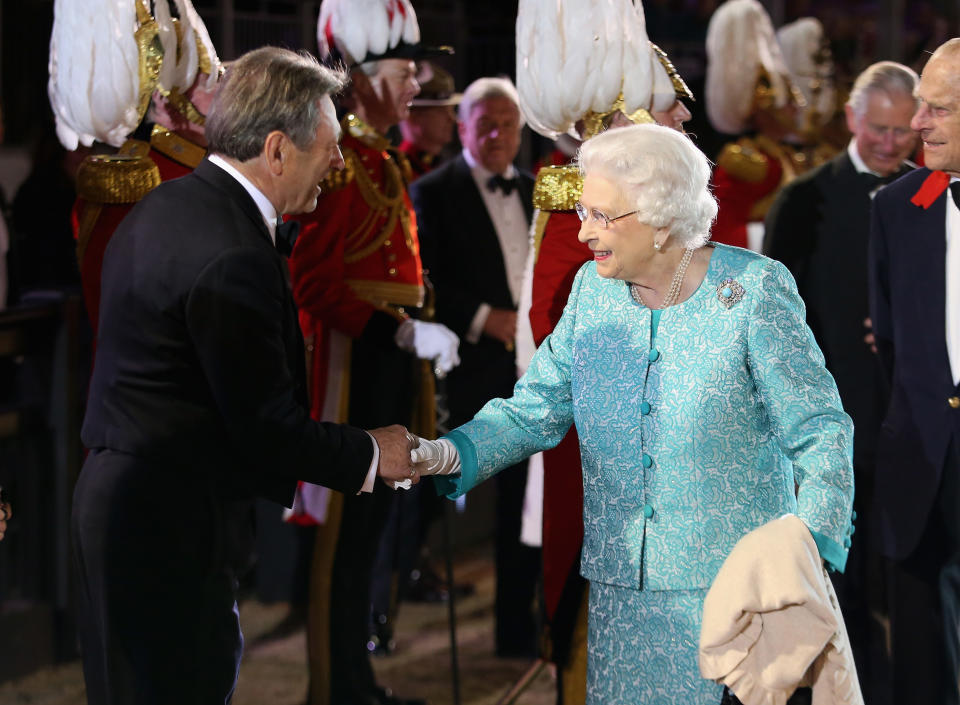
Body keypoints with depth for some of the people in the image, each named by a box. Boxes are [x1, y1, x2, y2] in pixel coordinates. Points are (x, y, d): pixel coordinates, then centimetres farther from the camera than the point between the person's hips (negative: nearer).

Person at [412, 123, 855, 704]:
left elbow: (821, 433, -9)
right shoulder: (594, 289, 4)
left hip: (732, 587, -4)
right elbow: (535, 409, 6)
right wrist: (450, 454, -13)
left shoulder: (754, 290, -11)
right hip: (621, 587, 4)